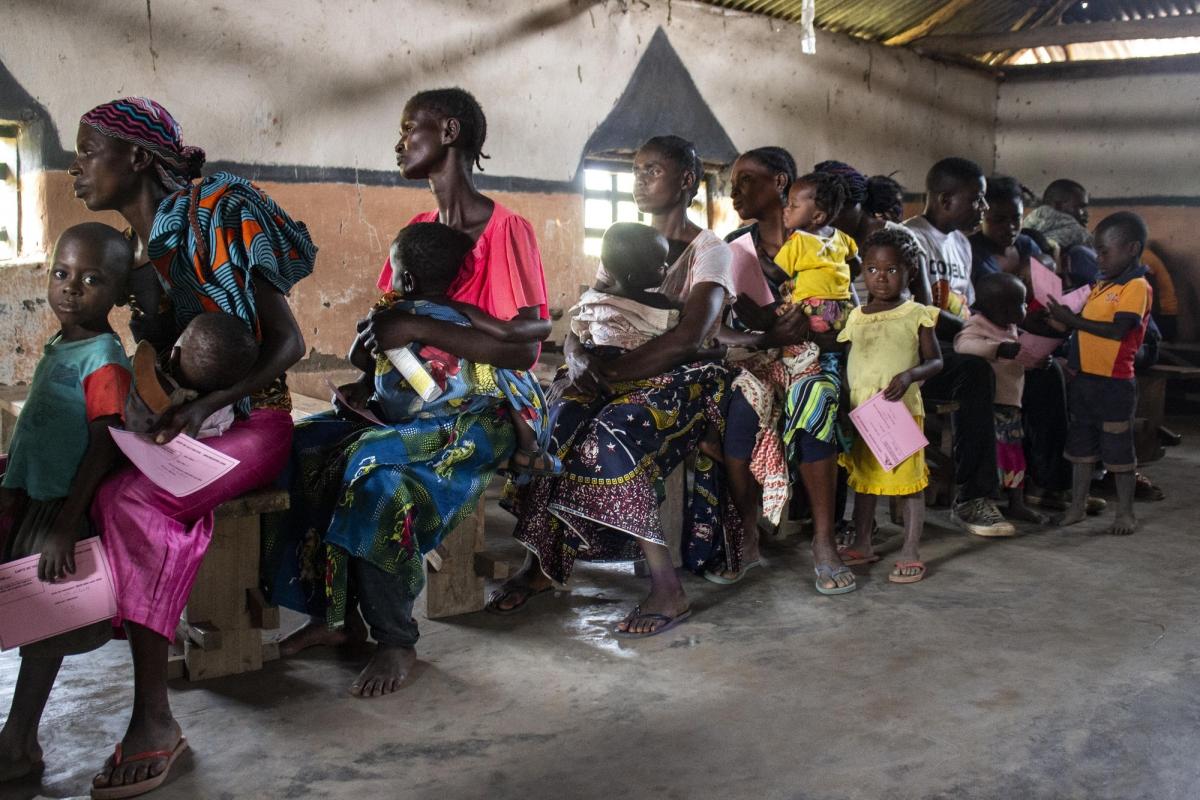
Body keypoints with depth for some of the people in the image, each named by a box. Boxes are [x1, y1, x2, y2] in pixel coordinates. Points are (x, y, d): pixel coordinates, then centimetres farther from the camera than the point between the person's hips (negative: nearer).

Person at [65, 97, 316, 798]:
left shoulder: (218, 218, -8)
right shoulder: (139, 253, 16)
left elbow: (288, 341, -12)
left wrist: (207, 405, -25)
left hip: (249, 422, -7)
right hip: (177, 423, 7)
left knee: (130, 500, -33)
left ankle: (154, 719, -30)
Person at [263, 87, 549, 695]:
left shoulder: (506, 231, -10)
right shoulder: (418, 230, 15)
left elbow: (524, 349, -19)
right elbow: (387, 327, 14)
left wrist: (418, 328, -22)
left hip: (482, 415, -7)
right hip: (413, 400, 8)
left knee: (372, 461, -32)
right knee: (300, 445, -14)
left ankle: (396, 640, -16)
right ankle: (335, 614, -4)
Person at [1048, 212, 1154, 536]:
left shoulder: (1137, 287, -13)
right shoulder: (1101, 285, 13)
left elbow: (1118, 330, -23)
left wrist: (1072, 320, -20)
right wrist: (1062, 315, 3)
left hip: (1114, 383, -8)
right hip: (1084, 378, 8)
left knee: (1117, 448, 3)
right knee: (1082, 445, 15)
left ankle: (1125, 512, 16)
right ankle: (1077, 506, 26)